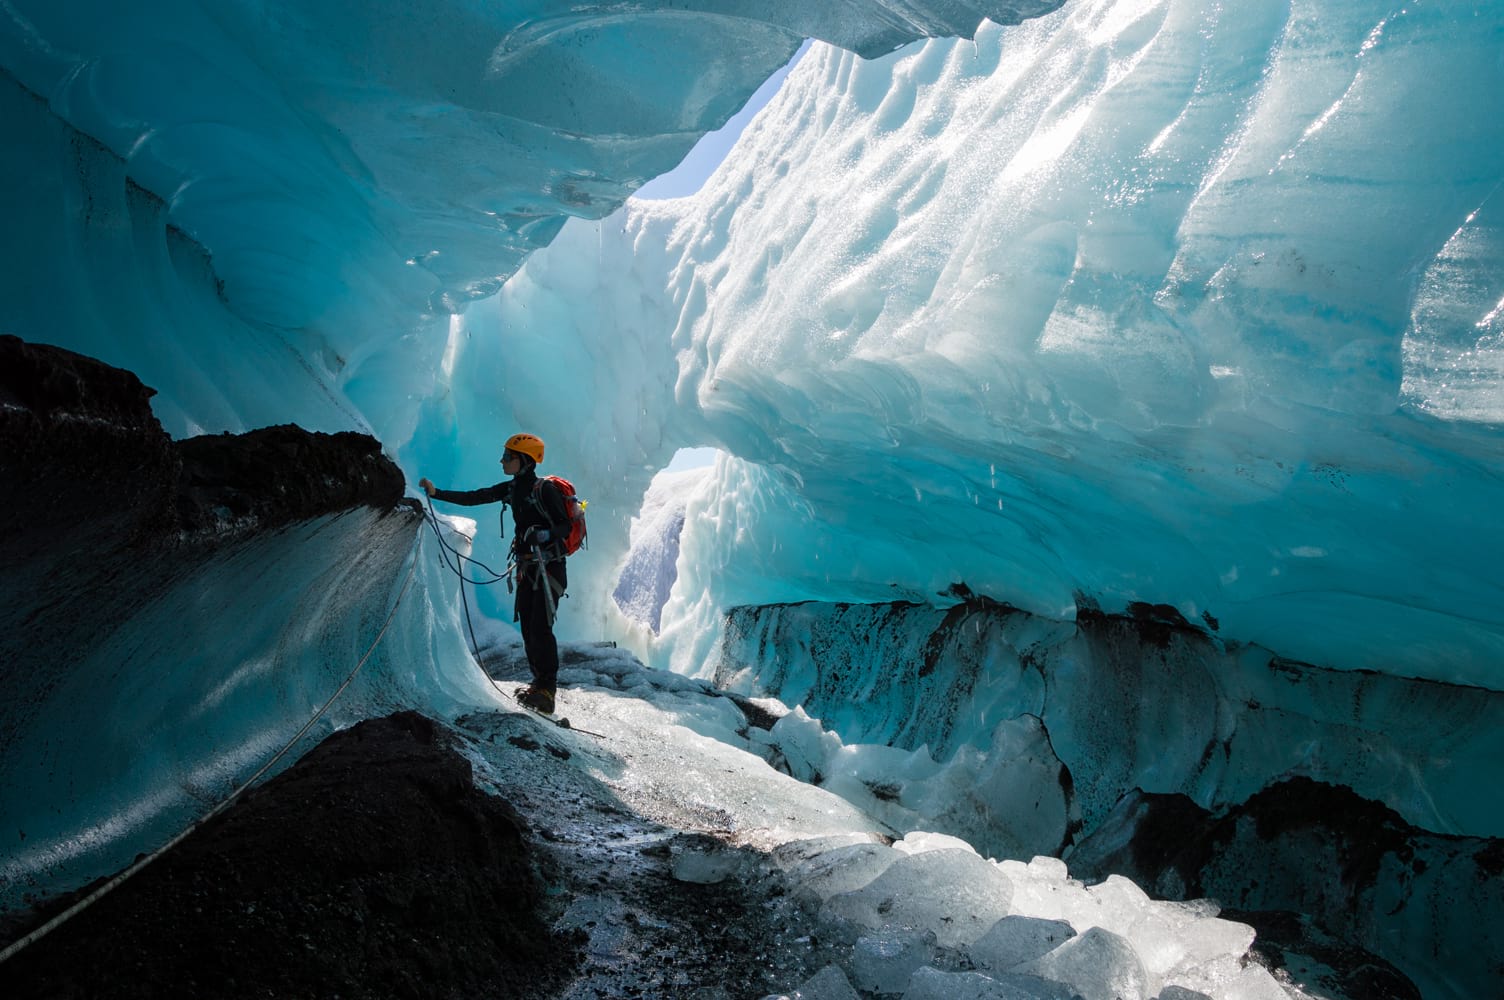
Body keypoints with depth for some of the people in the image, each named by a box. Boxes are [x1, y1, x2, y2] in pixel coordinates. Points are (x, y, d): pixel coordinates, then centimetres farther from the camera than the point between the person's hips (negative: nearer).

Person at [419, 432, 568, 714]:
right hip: (526, 568, 8)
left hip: (550, 567, -8)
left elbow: (565, 526, -14)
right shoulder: (511, 489, 9)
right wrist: (436, 493, 4)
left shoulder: (545, 489, -13)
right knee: (528, 627, 6)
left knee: (540, 627, -14)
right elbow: (474, 498, 10)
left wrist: (542, 535, -32)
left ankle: (546, 693, -12)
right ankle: (540, 683, 15)